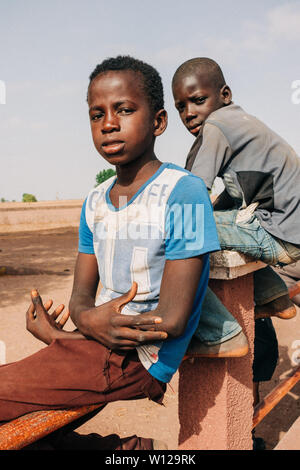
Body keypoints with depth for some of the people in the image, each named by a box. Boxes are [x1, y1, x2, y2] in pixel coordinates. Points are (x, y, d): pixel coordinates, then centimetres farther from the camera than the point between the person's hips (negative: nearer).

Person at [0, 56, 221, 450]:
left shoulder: (184, 193, -15)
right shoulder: (95, 202, 8)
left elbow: (172, 321, -19)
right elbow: (80, 297, 9)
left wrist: (55, 332, -11)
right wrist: (91, 321, -18)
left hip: (139, 360, -7)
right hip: (94, 342, 7)